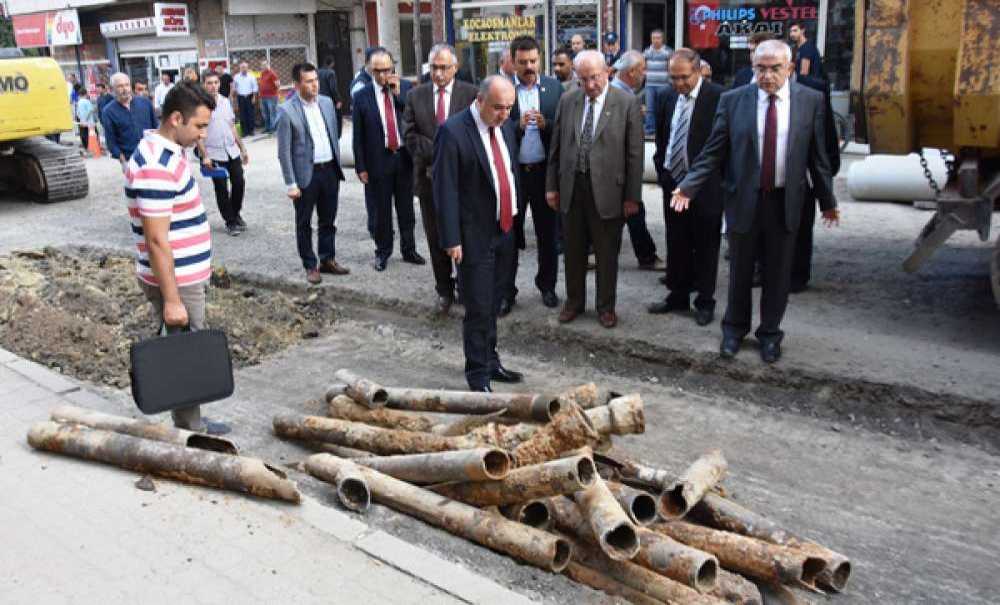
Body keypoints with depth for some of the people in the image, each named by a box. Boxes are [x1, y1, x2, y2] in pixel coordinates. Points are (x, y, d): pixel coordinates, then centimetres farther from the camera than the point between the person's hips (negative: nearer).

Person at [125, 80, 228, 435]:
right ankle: (190, 434, 16)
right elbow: (157, 240, -25)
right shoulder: (155, 167, -24)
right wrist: (171, 299, -22)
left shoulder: (165, 152, 8)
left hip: (187, 276, 10)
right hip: (176, 282, -10)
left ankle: (192, 426, 31)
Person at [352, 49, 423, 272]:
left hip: (404, 157, 2)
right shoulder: (361, 97, -4)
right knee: (379, 211, 8)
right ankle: (382, 252, 24)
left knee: (406, 208, 13)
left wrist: (398, 94, -15)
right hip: (378, 161, -1)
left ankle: (409, 250, 27)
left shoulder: (406, 87, 0)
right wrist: (361, 167, -5)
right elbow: (358, 136, -3)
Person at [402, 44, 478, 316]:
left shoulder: (471, 94, -3)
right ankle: (444, 291, 21)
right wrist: (437, 153, -14)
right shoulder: (416, 95, 5)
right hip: (429, 176, 3)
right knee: (436, 239, 9)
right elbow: (410, 135, -1)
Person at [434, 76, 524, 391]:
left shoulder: (506, 125, 7)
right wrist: (452, 239, -17)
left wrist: (515, 216, 12)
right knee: (479, 308, -1)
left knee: (493, 304, 17)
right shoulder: (453, 131, -15)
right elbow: (445, 190, -16)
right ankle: (478, 376, 13)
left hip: (505, 230, 7)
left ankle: (490, 362, 31)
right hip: (475, 235, -7)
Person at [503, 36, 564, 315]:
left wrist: (545, 124, -18)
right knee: (508, 234, 7)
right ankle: (506, 291, 19)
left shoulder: (554, 87, 2)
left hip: (544, 171, 2)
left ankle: (547, 285, 29)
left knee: (548, 233, 12)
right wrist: (518, 125, -23)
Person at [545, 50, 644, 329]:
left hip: (606, 189, -3)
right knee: (572, 249, 15)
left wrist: (633, 196, -7)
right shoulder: (567, 101, 4)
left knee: (607, 253, 9)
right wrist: (551, 185, 7)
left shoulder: (627, 103, -7)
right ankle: (574, 301, 32)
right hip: (571, 187, 3)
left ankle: (606, 306, 26)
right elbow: (556, 147, 9)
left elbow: (634, 153, -6)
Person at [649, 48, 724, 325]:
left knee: (705, 246, 6)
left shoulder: (718, 97, -12)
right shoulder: (666, 97, 5)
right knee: (676, 244, 14)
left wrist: (720, 180, -9)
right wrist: (662, 171, 9)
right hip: (672, 181, 5)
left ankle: (705, 302, 18)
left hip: (706, 185, -5)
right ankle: (678, 296, 27)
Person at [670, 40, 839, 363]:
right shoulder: (733, 100, -4)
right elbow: (714, 151, -3)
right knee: (740, 272, 13)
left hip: (785, 202, 1)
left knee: (777, 273, 11)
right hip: (744, 199, 0)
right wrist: (689, 185, -13)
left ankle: (770, 333, 29)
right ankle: (734, 329, 32)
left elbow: (817, 154, 3)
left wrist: (827, 200, 8)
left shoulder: (811, 100, -1)